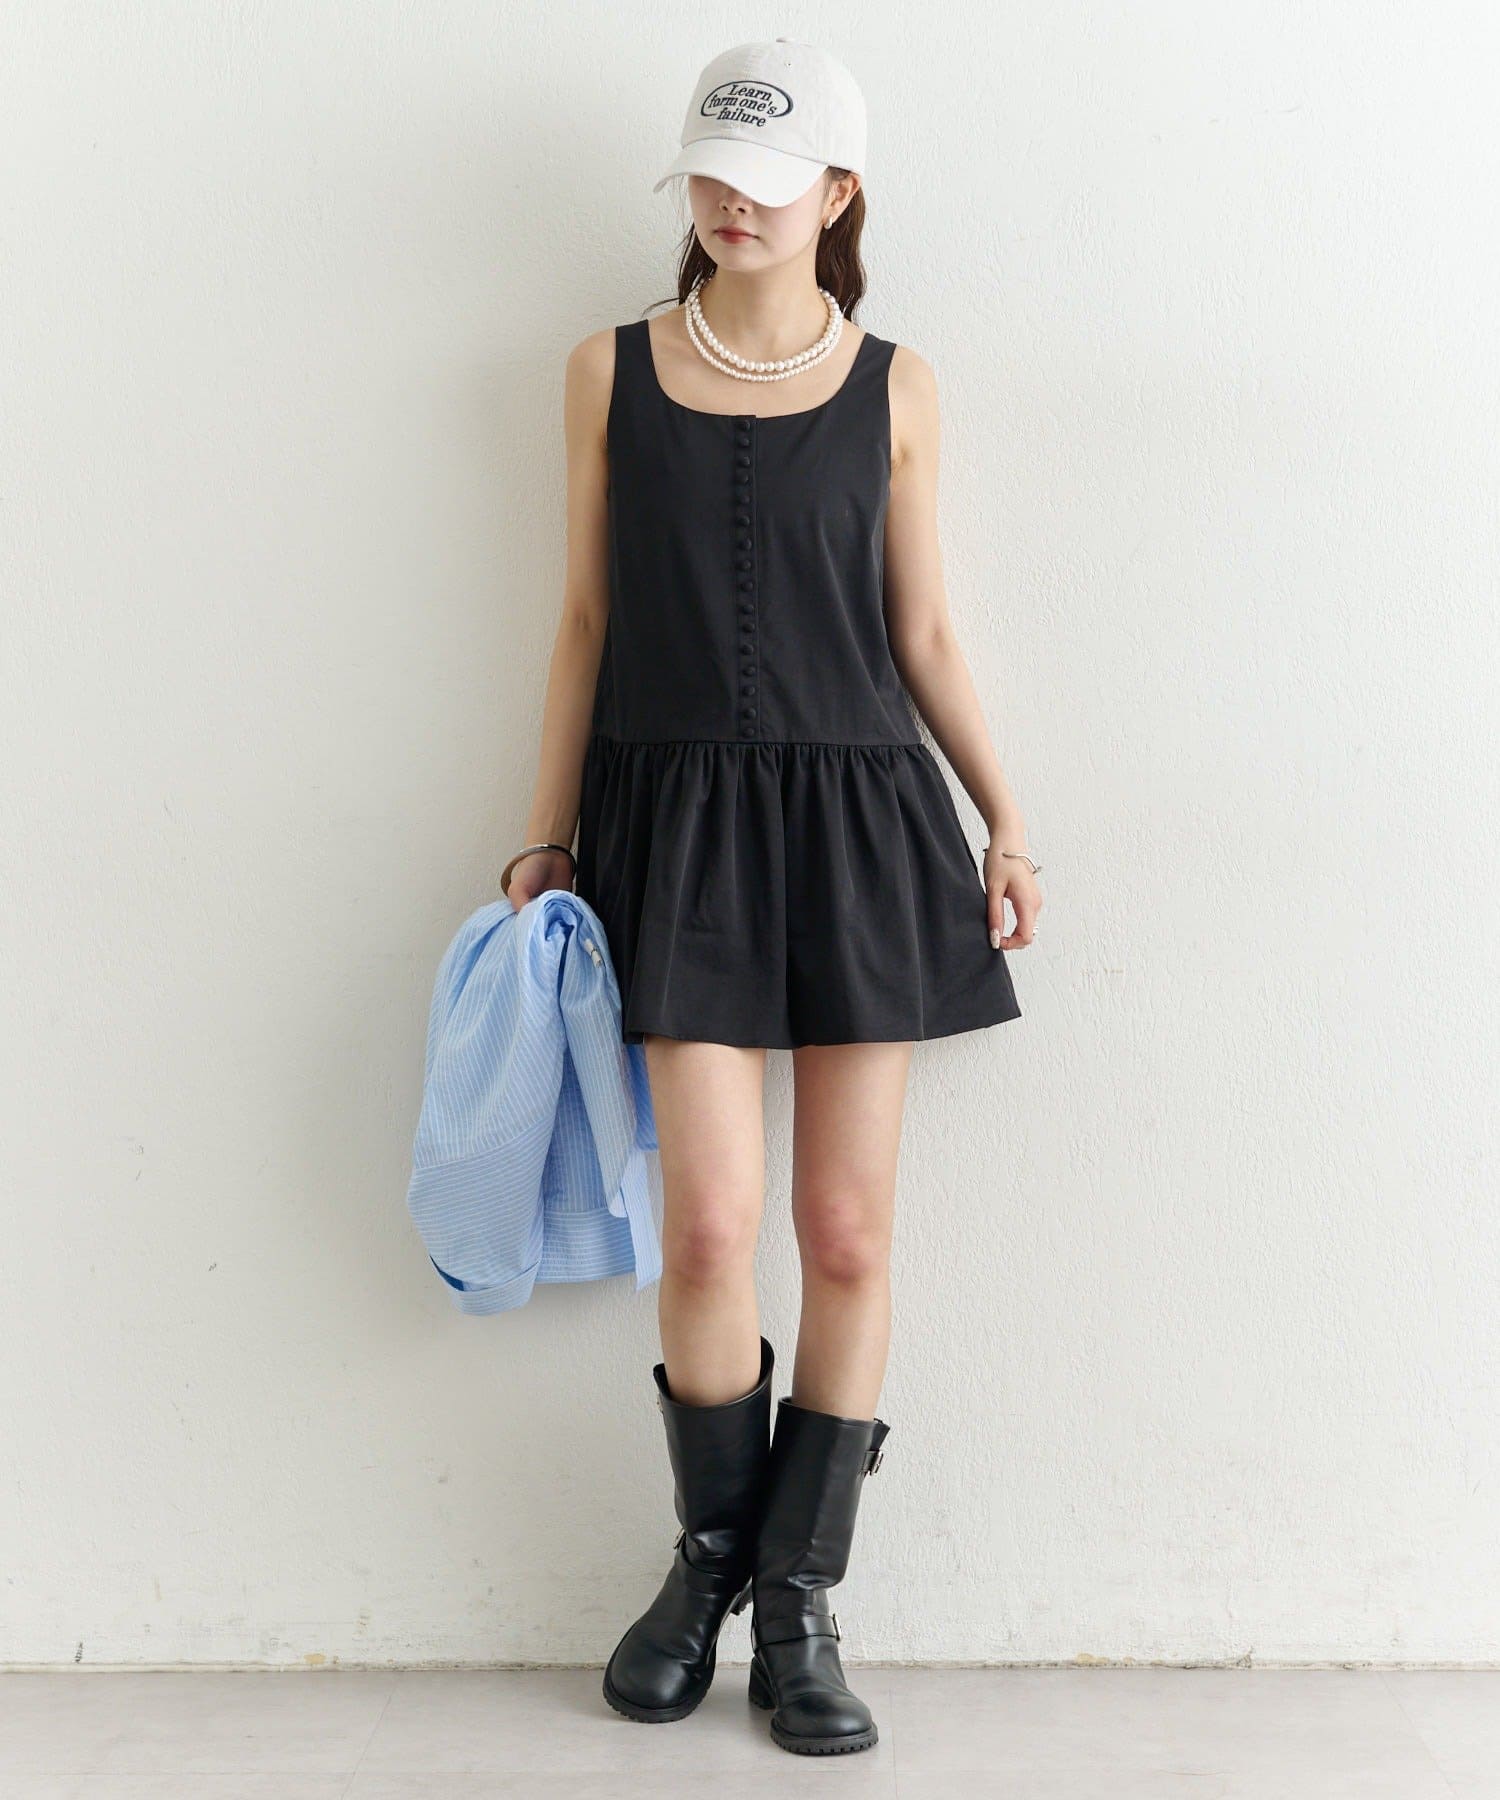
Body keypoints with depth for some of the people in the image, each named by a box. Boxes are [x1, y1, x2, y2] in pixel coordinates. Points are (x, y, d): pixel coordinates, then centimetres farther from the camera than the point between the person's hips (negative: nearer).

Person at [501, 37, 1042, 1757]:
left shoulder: (893, 387, 8)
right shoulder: (611, 371, 8)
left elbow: (924, 632, 10)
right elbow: (587, 620, 9)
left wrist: (1005, 820, 0)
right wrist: (547, 835, 6)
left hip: (860, 813, 1)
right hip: (679, 816, -1)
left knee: (847, 1230, 1)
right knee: (709, 1224, -8)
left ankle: (796, 1599, 17)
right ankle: (710, 1549, 19)